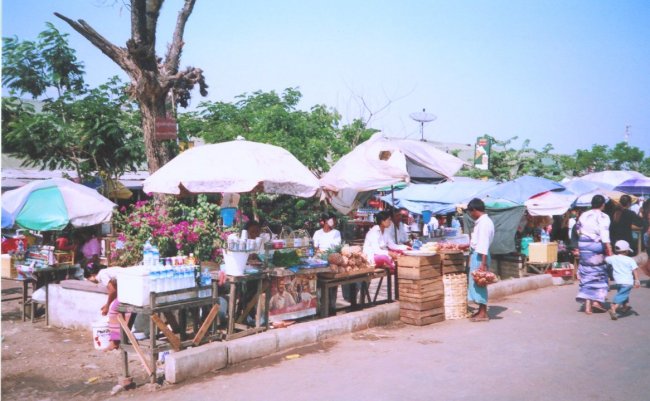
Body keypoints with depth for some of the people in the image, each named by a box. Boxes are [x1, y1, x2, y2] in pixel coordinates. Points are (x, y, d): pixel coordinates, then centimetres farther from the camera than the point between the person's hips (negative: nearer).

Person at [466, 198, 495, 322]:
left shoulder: (484, 222, -18)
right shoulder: (481, 221, 13)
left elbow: (484, 244, -22)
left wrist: (483, 263, -24)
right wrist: (469, 245, 32)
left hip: (480, 255, -10)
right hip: (476, 254, 10)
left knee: (479, 283, -4)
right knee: (476, 282, 15)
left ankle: (483, 313, 3)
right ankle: (481, 310, 24)